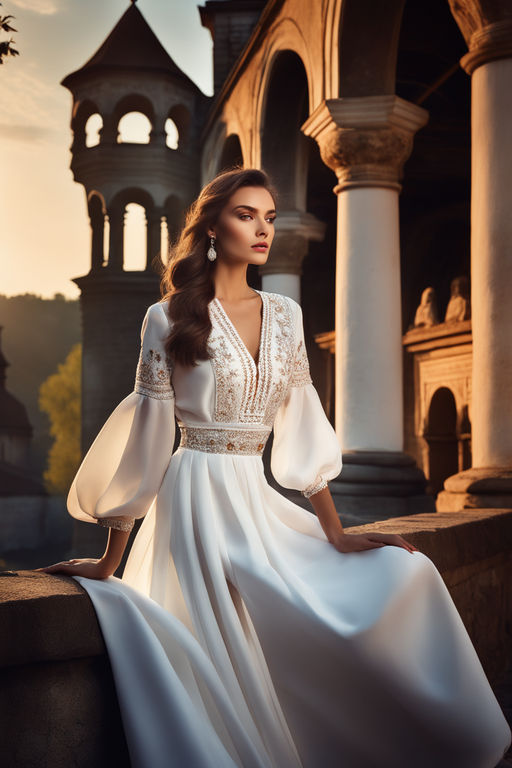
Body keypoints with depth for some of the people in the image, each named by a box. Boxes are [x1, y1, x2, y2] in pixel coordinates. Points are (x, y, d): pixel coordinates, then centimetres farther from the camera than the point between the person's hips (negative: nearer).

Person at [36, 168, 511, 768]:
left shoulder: (284, 315, 9)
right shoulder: (170, 318, -5)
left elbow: (301, 429, 10)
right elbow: (145, 440, -5)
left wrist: (336, 535, 5)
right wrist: (108, 563, -5)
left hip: (259, 504, 5)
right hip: (199, 503, -5)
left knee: (405, 574, -4)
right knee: (232, 673, -13)